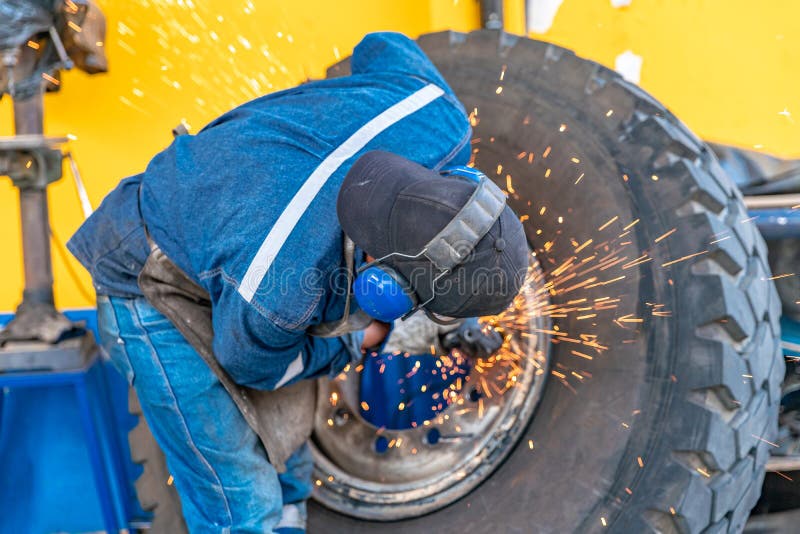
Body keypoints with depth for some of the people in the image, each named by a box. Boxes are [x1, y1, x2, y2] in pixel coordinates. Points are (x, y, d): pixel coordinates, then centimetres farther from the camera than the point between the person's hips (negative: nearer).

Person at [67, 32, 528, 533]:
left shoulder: (437, 119, -28)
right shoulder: (269, 299, -42)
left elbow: (382, 50, -3)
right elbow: (255, 365, -15)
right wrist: (356, 340, 0)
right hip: (160, 290, -6)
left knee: (287, 480, 12)